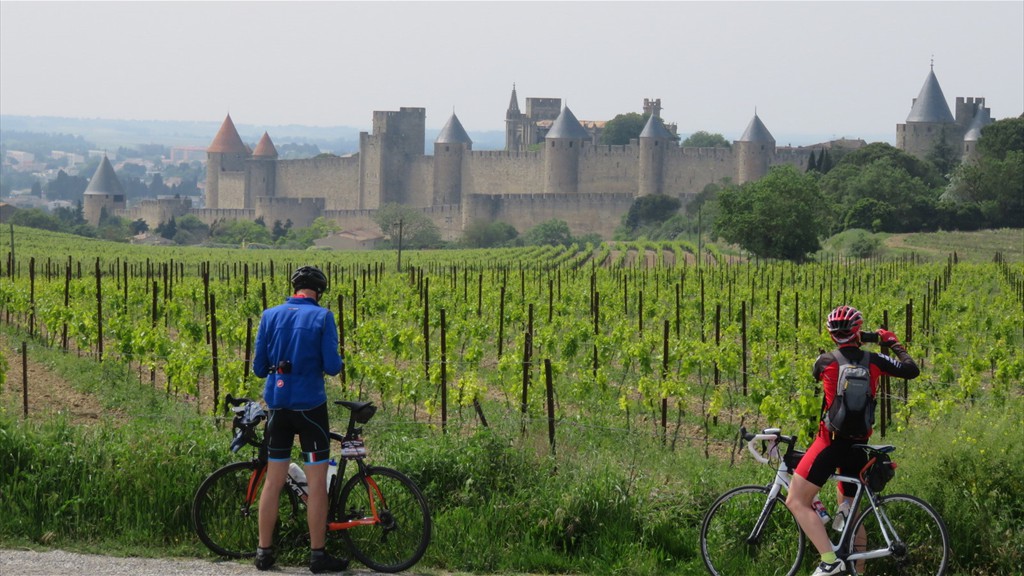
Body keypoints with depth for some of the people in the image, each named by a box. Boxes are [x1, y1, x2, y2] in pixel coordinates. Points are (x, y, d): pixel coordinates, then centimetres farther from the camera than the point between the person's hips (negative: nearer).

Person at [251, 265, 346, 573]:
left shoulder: (270, 315, 4)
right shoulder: (322, 317, -7)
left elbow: (258, 367, 5)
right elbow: (331, 366, -11)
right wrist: (338, 362, 12)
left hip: (277, 402, 4)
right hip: (310, 405, -4)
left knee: (273, 480, 11)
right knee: (317, 482, 2)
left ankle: (264, 551, 14)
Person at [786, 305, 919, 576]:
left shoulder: (826, 361, -7)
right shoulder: (873, 360, 0)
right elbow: (912, 370, 9)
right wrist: (893, 343, 23)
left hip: (831, 441, -5)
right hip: (859, 445, 5)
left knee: (796, 501, -4)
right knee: (850, 512, 18)